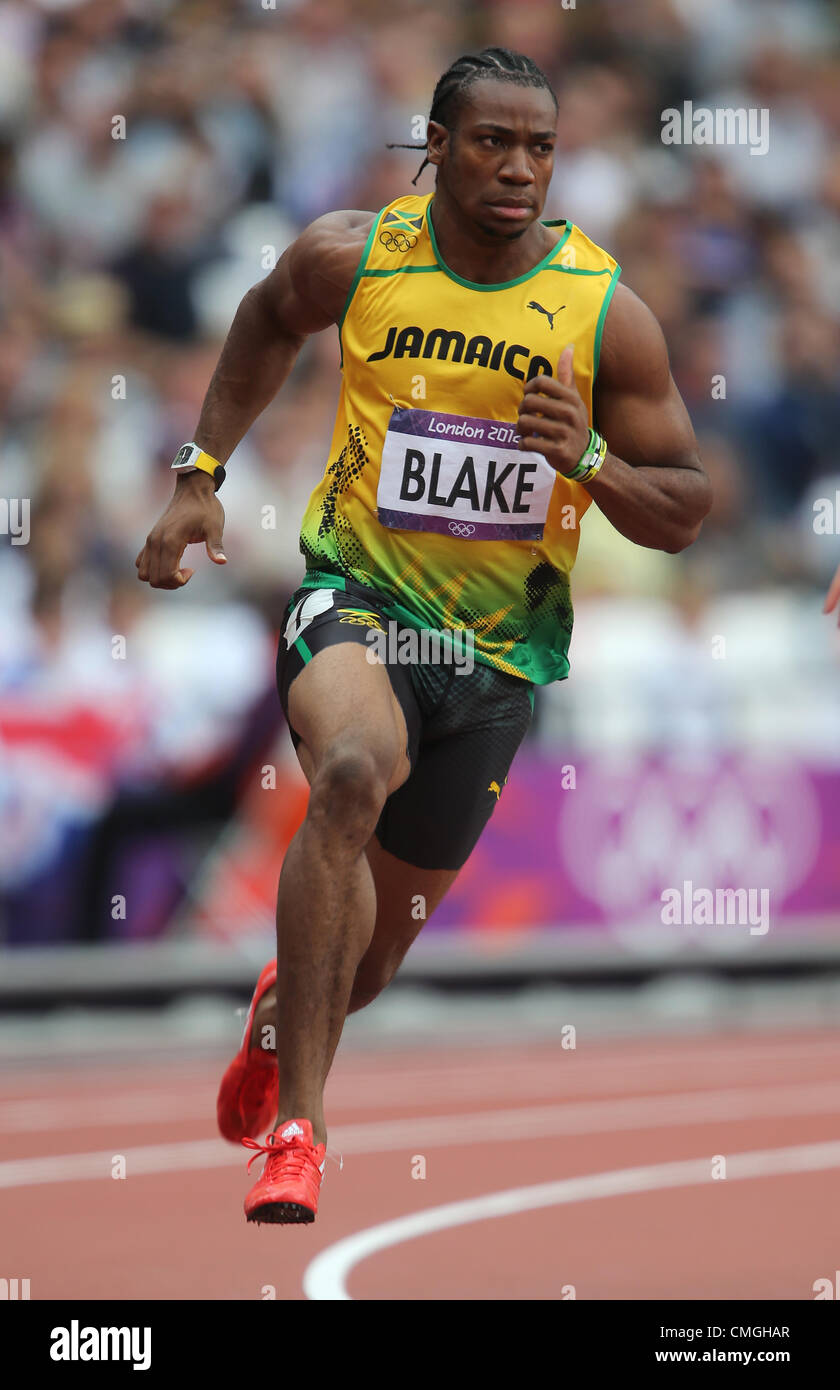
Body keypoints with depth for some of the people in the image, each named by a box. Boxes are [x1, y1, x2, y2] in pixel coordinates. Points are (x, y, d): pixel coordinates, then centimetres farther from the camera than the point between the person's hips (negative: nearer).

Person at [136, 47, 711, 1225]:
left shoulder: (606, 311, -9)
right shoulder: (351, 257, -6)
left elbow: (684, 515, -3)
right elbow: (269, 321, 18)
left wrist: (590, 464, -22)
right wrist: (203, 477, 14)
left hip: (497, 648, 2)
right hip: (357, 596, -2)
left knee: (372, 955, 12)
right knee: (353, 770, -37)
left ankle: (286, 1006, 53)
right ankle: (297, 1128, -35)